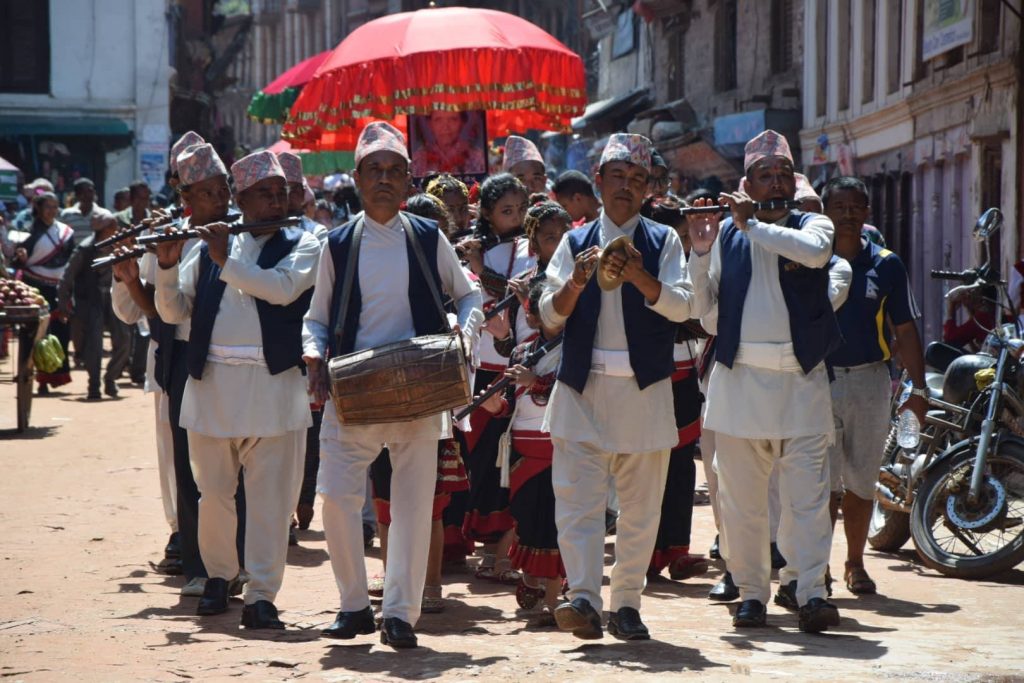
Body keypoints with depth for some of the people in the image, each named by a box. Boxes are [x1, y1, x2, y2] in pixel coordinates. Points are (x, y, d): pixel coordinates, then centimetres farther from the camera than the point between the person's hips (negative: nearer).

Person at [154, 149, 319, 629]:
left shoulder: (302, 246, 6)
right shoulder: (210, 247, 13)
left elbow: (283, 288, -14)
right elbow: (173, 311, 9)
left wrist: (227, 261, -14)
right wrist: (167, 266, -8)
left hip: (274, 387, -2)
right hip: (212, 383, 3)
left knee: (270, 497, -5)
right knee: (213, 492, 10)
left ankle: (261, 596, -3)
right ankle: (219, 575, 29)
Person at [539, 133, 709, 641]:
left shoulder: (662, 242, 9)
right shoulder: (576, 242, 12)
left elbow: (683, 306, -5)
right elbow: (551, 316, 6)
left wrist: (640, 277, -23)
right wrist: (575, 284, -15)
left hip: (644, 388, 0)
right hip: (582, 387, 0)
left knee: (640, 503, 3)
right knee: (577, 495, -12)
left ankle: (626, 603, 11)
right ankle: (583, 598, -19)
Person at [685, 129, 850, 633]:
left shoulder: (812, 225, 8)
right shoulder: (728, 233, 10)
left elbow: (815, 252, -18)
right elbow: (701, 304, 7)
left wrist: (751, 225, -12)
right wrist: (700, 246, -4)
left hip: (801, 378, -1)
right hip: (740, 376, 1)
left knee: (807, 489, -8)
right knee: (741, 493, 3)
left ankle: (811, 592, -9)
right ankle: (751, 591, 11)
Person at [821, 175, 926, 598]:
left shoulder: (886, 265, 6)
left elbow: (905, 330, 8)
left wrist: (918, 388, 2)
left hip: (870, 378, 2)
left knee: (861, 481, 9)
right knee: (824, 482, -8)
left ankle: (855, 563, 22)